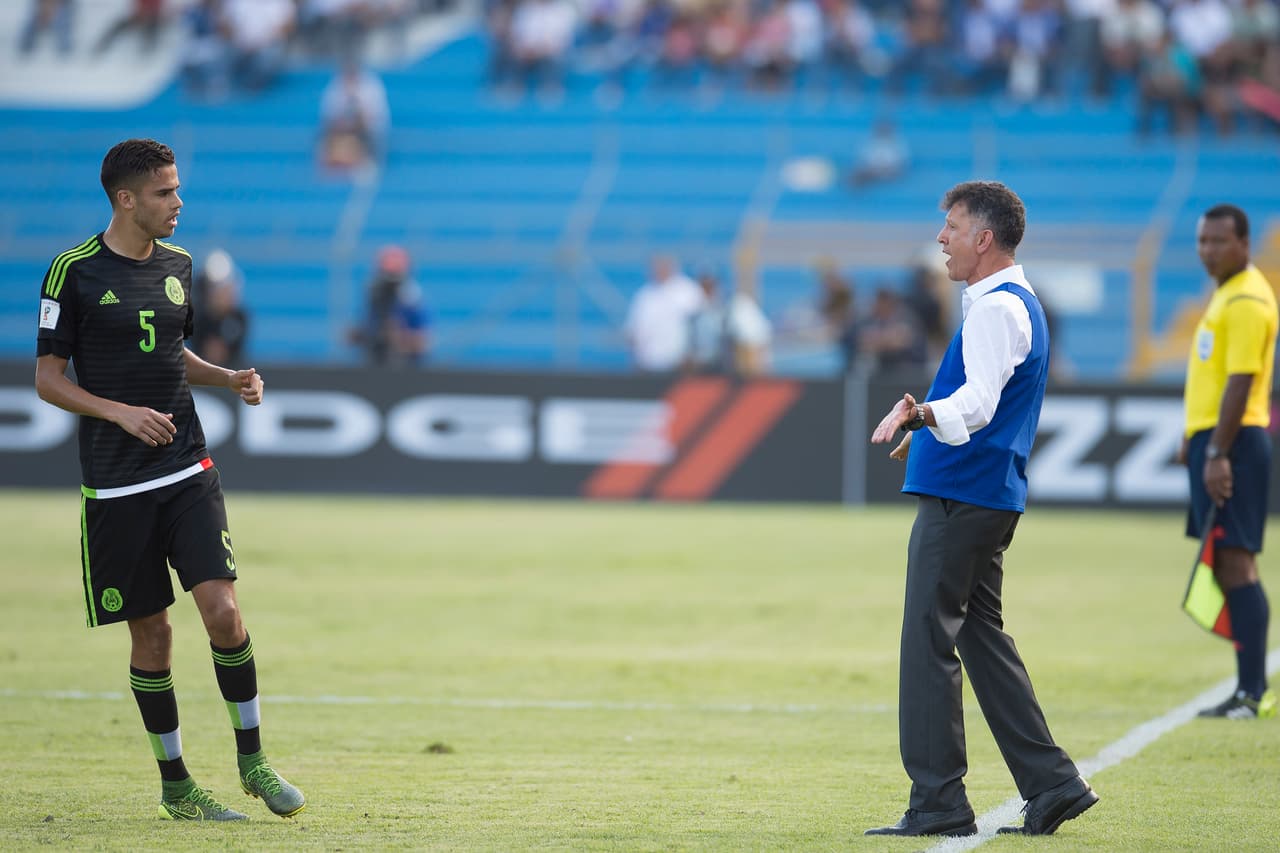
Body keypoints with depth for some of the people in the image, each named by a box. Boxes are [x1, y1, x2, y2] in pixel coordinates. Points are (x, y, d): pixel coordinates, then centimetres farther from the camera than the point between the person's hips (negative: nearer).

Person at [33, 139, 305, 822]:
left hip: (189, 471, 4)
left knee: (222, 609, -11)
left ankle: (251, 758, 4)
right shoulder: (74, 272, -7)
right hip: (115, 484, -3)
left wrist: (229, 379, 7)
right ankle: (174, 783, 15)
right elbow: (48, 380, -4)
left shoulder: (176, 264, 10)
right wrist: (121, 412, -17)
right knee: (151, 632, 2)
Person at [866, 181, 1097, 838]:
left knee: (927, 641, -8)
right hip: (990, 496, 11)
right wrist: (927, 427, 47)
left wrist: (920, 414, -48)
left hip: (960, 497, -11)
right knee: (981, 638, 13)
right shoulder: (1018, 303, 19)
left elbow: (979, 401, -30)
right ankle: (1051, 786, 13)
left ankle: (938, 803, -8)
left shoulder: (997, 308, -14)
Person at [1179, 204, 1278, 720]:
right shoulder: (1226, 294, 17)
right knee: (1230, 566, 11)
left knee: (1235, 562, -12)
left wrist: (1217, 453, -23)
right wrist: (1194, 440, 25)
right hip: (1213, 438, 10)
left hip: (1232, 443, -10)